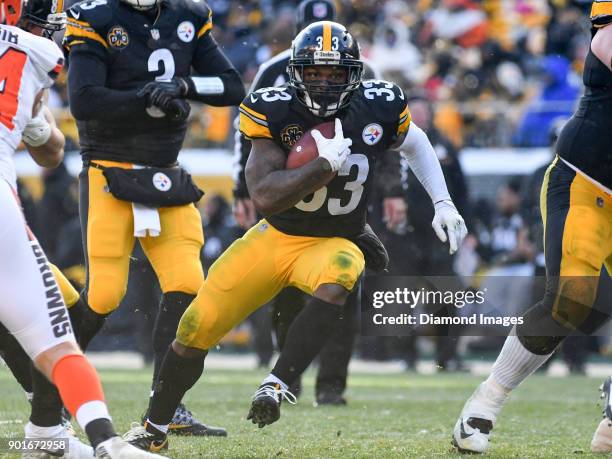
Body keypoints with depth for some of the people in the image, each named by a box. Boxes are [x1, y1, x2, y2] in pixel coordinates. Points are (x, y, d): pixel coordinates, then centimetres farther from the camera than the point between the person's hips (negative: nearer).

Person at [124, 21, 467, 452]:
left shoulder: (377, 109, -13)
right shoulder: (275, 113, -17)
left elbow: (415, 143, 12)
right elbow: (264, 197, -27)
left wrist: (443, 202, 5)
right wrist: (325, 165, -34)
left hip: (336, 242, -1)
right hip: (276, 235, 1)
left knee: (335, 284, -39)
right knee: (196, 329, -1)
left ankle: (276, 385, -33)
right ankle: (155, 428, 21)